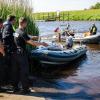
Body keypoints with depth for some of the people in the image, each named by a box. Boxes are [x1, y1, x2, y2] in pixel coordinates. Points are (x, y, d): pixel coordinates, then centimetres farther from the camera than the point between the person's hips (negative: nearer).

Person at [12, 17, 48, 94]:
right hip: (22, 54, -8)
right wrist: (42, 44, -12)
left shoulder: (16, 31, 9)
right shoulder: (22, 33, -18)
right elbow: (31, 42, -21)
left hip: (16, 53, 8)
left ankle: (15, 87, 21)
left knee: (16, 71, 13)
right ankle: (25, 89, 7)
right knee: (24, 72, 0)